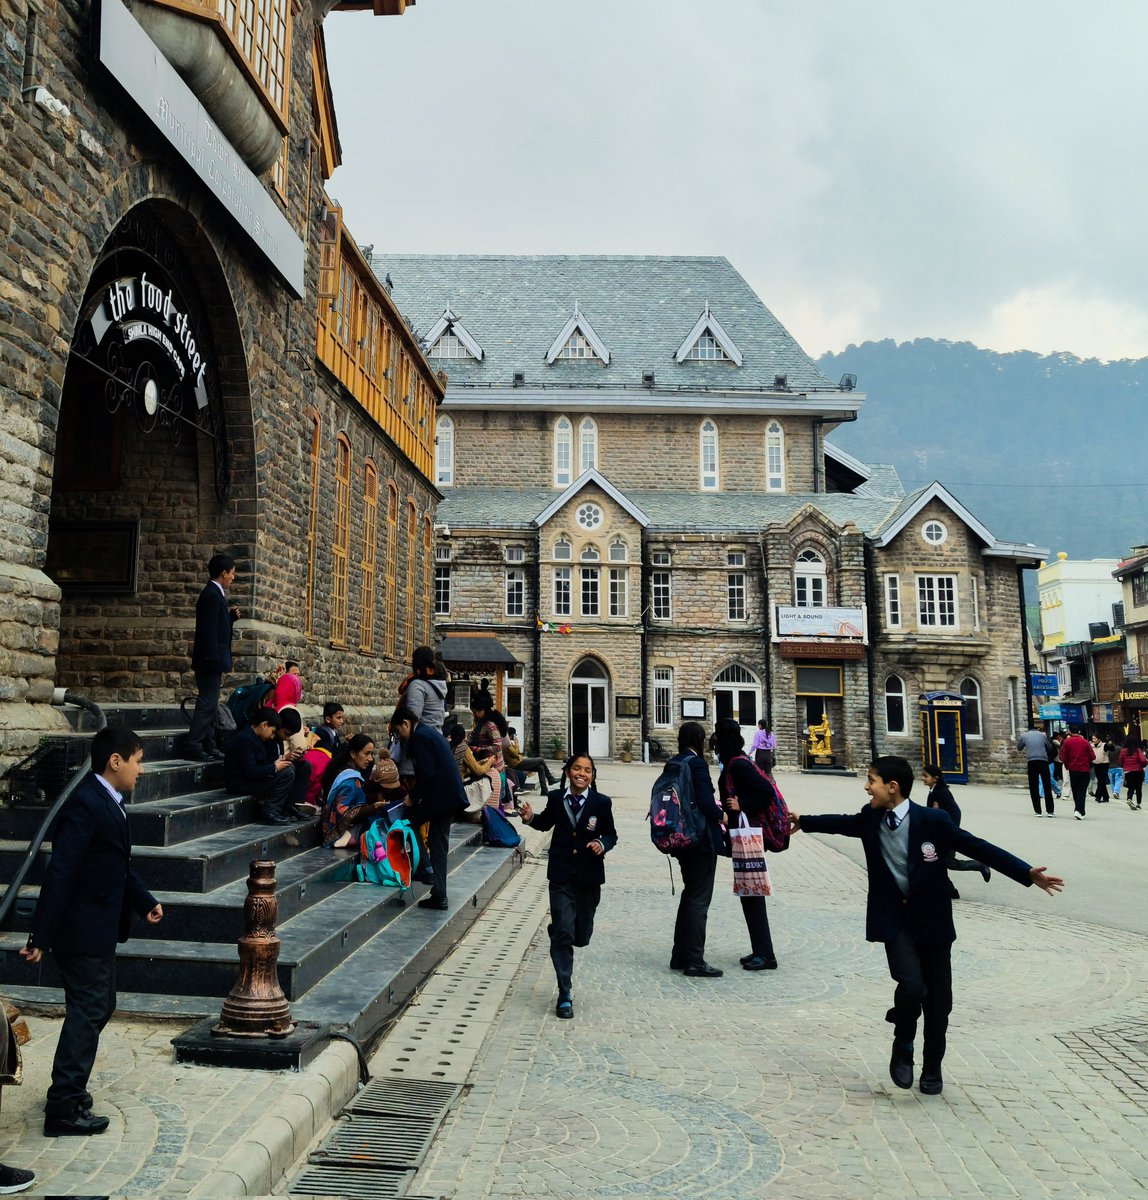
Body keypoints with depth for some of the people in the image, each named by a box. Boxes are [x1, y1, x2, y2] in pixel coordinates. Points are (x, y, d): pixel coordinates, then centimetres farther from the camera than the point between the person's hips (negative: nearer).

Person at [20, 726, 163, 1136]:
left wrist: (146, 902, 13)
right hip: (82, 932, -10)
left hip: (99, 930, 10)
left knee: (99, 1007, 20)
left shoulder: (107, 802, 10)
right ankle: (65, 1109, 11)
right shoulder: (84, 804, -22)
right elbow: (59, 873, -25)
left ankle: (68, 1089, 36)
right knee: (87, 1013, -1)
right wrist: (41, 937, -26)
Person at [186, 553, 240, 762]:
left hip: (212, 661, 11)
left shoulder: (215, 594, 16)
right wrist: (215, 662, -22)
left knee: (210, 705, 13)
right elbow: (209, 631, -20)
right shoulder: (212, 595, -14)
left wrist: (231, 616, 7)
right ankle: (194, 747, -6)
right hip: (210, 660, -11)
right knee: (207, 704, -8)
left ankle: (209, 747, 18)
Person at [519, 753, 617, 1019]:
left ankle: (557, 931, 47)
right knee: (563, 934, -7)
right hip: (561, 877, -1)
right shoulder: (555, 798, -1)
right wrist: (530, 818, -4)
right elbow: (546, 823, 16)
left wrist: (603, 844, -15)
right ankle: (565, 995, 3)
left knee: (582, 936, 11)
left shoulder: (601, 803, -5)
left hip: (589, 877, 1)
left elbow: (611, 835, 6)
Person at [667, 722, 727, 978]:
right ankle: (695, 962, 3)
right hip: (701, 839, -9)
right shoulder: (696, 764, -17)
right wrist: (721, 816, -5)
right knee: (699, 899, -2)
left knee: (690, 895, 19)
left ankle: (680, 956, 24)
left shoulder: (673, 764, 9)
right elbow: (705, 802, -24)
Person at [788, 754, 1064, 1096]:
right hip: (894, 920, 1)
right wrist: (803, 821, 30)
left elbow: (978, 847, -15)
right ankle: (902, 1046, 11)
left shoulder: (934, 820, -17)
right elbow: (842, 823, 15)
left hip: (932, 919, -1)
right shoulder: (870, 818, -6)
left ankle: (932, 1068, 31)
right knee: (912, 986, -18)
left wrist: (1027, 874, -22)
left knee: (938, 998, 9)